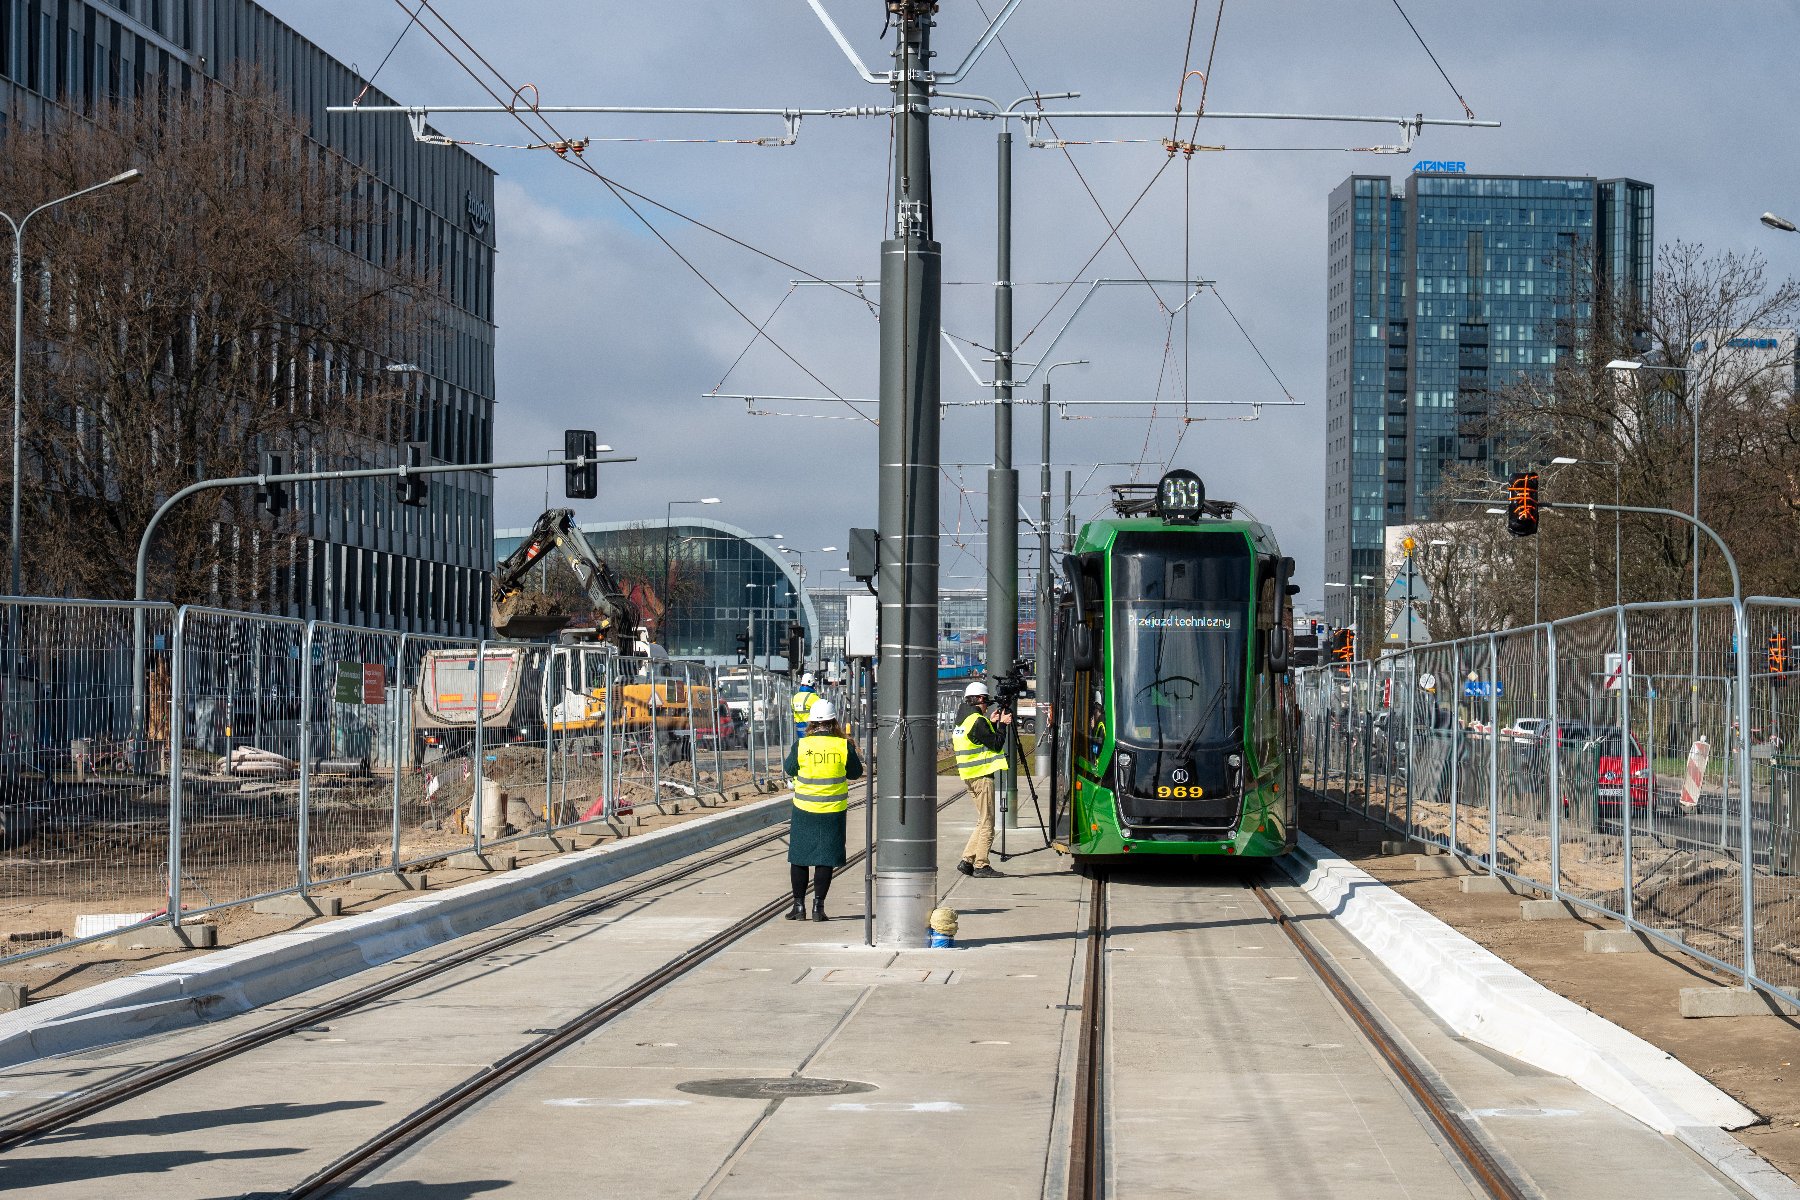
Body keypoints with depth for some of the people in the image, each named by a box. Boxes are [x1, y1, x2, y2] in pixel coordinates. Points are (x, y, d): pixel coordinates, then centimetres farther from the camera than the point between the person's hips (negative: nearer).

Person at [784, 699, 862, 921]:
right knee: (825, 859, 6)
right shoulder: (843, 746, -9)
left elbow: (789, 769, 6)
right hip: (833, 811, 0)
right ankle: (818, 905, 2)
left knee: (799, 858, 12)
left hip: (804, 810, 0)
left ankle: (799, 904, 12)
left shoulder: (801, 746, -10)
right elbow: (856, 772, 5)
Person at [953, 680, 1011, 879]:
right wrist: (1001, 726, 1)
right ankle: (981, 866, -5)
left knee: (983, 822, 15)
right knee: (987, 823, -5)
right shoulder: (977, 721, -14)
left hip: (970, 776, 10)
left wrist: (994, 724, 14)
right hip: (982, 775, -10)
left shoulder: (963, 720, 15)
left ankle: (967, 860, 13)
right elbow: (996, 744, -12)